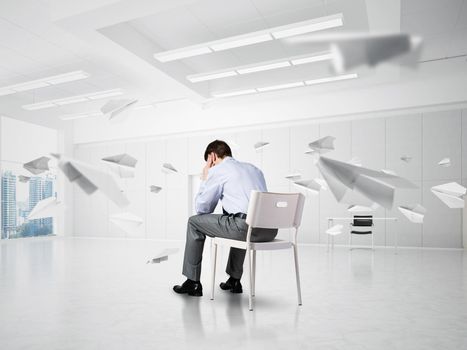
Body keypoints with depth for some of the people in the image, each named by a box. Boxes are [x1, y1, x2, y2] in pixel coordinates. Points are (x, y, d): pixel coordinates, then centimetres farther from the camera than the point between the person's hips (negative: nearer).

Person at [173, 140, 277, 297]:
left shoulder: (217, 170, 4)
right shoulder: (254, 168, 25)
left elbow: (202, 209, 10)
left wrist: (204, 180, 22)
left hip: (248, 227, -8)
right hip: (270, 230, 8)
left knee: (194, 222, 12)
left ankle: (193, 283, 19)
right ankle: (234, 280, 41)